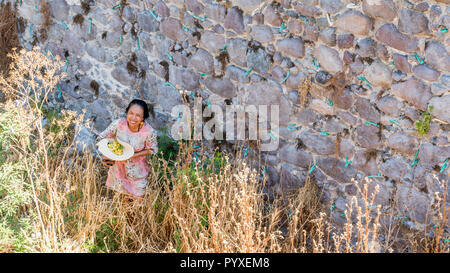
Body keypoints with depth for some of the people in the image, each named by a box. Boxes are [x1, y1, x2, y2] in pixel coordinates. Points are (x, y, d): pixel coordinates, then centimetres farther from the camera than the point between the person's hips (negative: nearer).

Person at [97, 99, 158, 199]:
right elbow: (102, 138, -12)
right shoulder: (118, 124, -27)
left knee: (138, 197, 20)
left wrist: (133, 155, -24)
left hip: (137, 168, -1)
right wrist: (105, 156, -26)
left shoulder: (149, 132, -30)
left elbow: (152, 150, -13)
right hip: (118, 164, 2)